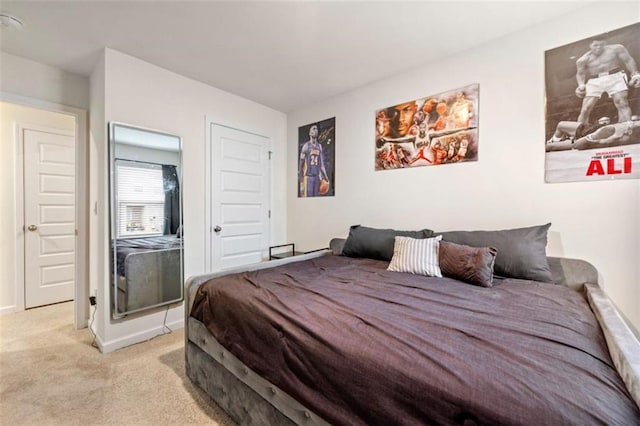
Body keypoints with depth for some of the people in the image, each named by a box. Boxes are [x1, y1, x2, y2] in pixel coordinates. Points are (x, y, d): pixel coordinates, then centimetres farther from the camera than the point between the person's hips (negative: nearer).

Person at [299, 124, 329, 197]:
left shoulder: (319, 146, 15)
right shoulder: (306, 146, -3)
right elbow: (301, 165, -5)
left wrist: (326, 178, 8)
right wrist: (301, 182, -11)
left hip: (317, 176, 6)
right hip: (308, 176, -6)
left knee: (316, 196, 7)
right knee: (308, 196, -9)